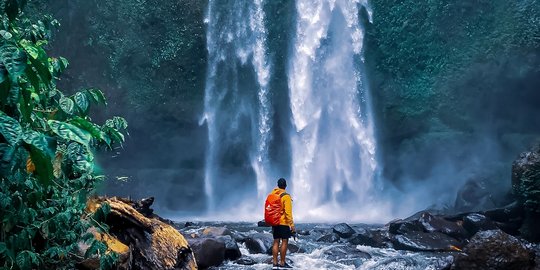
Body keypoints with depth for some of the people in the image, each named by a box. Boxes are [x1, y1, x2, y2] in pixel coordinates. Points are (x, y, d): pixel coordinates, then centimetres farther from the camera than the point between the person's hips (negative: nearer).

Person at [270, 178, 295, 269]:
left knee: (276, 242, 9)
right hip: (283, 223, -6)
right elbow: (288, 212, -17)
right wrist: (292, 225, -14)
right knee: (284, 242, -1)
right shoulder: (286, 196, -12)